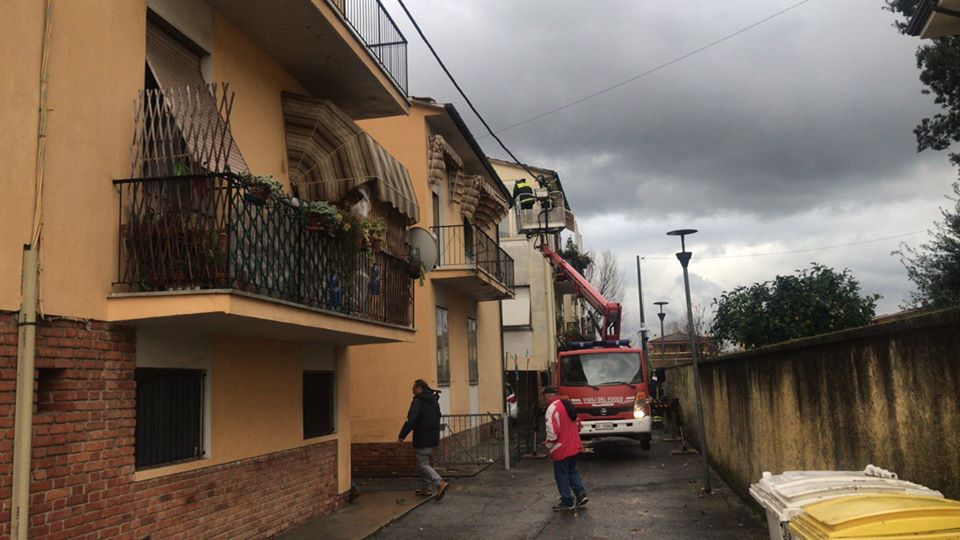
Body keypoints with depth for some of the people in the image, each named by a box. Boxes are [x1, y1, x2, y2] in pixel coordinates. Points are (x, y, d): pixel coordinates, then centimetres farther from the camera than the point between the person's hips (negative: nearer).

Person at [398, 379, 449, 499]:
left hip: (422, 439, -9)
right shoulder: (434, 401, 14)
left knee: (423, 464, -3)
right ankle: (427, 488, 22)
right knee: (424, 462, 20)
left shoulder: (418, 401, -14)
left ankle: (440, 483, -18)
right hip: (434, 438, 9)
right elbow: (437, 419, 21)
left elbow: (412, 420, -22)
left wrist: (402, 434, -17)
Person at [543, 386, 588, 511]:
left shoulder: (552, 408, -19)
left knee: (561, 475, 5)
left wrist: (549, 445, -6)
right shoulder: (568, 405, 9)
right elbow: (577, 424, 17)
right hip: (574, 447, 8)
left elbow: (552, 431, -23)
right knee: (572, 471, 21)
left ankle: (567, 502, 10)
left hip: (561, 449, -8)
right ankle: (581, 494, 10)